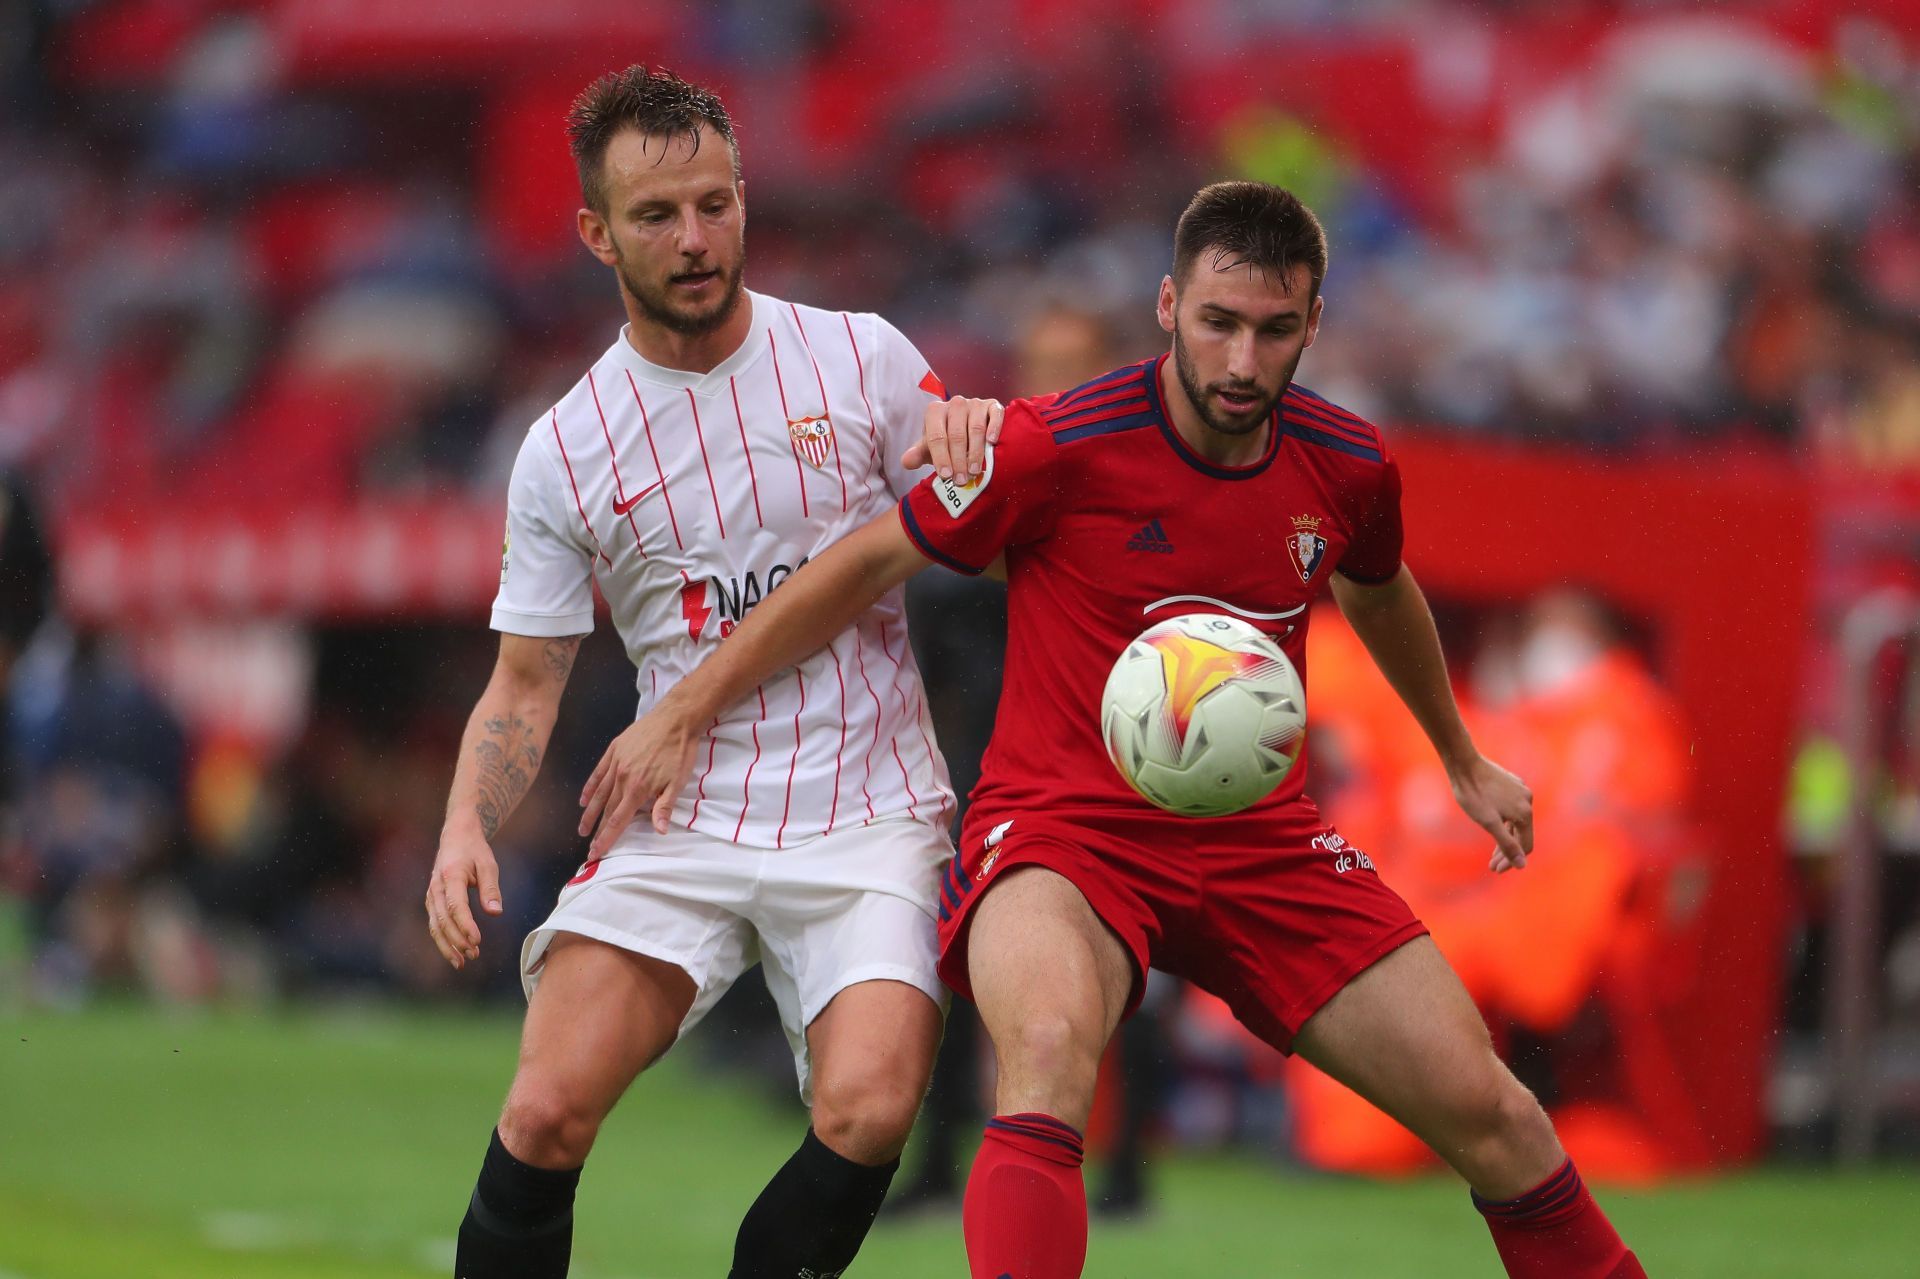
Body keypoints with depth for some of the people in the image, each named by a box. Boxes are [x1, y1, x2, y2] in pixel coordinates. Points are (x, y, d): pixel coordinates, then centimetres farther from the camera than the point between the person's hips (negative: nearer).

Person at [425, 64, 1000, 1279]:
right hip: (681, 821, 1)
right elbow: (525, 686, 9)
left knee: (868, 1113, -24)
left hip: (868, 817, -1)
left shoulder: (864, 359, 2)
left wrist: (981, 447, -13)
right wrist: (468, 827, -10)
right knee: (546, 1112, -17)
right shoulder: (565, 449, 4)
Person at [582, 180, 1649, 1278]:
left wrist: (1462, 760, 39)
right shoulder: (1060, 446, -15)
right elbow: (872, 565, -2)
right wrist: (686, 711, 1)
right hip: (1065, 825, -5)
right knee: (1050, 1047, -38)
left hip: (1259, 837, 5)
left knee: (1489, 1113, -1)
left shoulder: (1348, 469, 0)